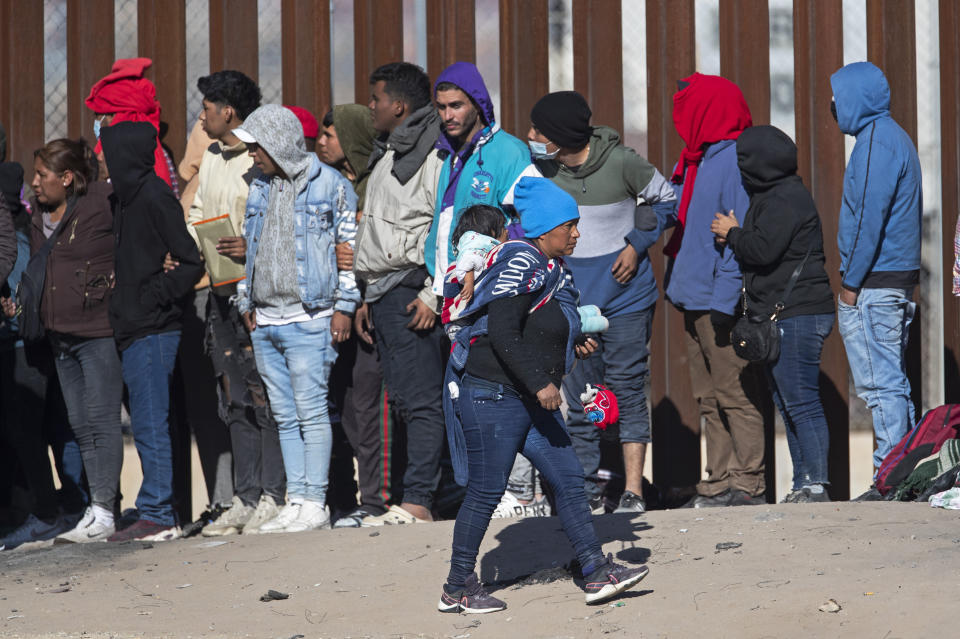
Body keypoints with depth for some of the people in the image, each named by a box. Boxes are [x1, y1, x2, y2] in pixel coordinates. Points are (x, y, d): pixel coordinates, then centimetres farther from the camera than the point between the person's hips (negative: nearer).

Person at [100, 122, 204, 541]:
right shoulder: (127, 199, 16)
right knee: (148, 427, 11)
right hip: (135, 331, 10)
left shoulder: (153, 197, -13)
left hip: (152, 331, -10)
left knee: (150, 426, -7)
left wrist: (154, 298, -15)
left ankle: (157, 516, -5)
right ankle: (158, 515, 14)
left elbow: (190, 264, -15)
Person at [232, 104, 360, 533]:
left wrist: (343, 307, -7)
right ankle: (296, 501, 10)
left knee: (311, 412, -8)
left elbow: (350, 247, -3)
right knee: (284, 417, 7)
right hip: (265, 320, 7)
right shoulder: (259, 189, 17)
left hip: (308, 318, -7)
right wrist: (246, 304, 17)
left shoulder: (329, 184, -2)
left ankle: (315, 503, -5)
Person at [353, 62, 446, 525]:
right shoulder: (388, 154, 22)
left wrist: (432, 294, -20)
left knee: (421, 400, -11)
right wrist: (369, 298, 25)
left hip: (412, 291, -10)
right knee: (403, 400, 10)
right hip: (385, 292, 10)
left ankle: (418, 501, -15)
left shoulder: (431, 155, -10)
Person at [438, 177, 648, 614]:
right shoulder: (521, 264, -15)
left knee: (568, 479, 5)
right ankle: (457, 589, 6)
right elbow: (502, 332, -23)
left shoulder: (548, 268, 14)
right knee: (486, 490, -4)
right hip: (492, 396, -10)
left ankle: (597, 573, 6)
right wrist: (540, 383, -24)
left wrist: (574, 344, 11)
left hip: (530, 399, 10)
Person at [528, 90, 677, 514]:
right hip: (572, 299, 3)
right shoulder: (541, 168, -3)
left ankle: (633, 491, -1)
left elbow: (666, 201, 4)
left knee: (627, 389, -3)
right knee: (578, 397, 2)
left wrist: (636, 245, -7)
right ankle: (587, 493, 9)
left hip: (625, 294, -3)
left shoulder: (620, 162, -12)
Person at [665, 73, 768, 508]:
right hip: (696, 301, 10)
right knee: (710, 398, 11)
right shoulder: (697, 160, 15)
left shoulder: (735, 161, -14)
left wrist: (724, 300, -21)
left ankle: (748, 483, -2)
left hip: (723, 302, -10)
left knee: (736, 394, -6)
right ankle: (720, 480, 16)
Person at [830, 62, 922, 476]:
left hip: (872, 285, -10)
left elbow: (870, 216, -20)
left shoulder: (876, 142, -13)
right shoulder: (897, 138, 18)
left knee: (880, 382, -8)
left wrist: (851, 282, -15)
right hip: (899, 279, 10)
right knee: (893, 382, 12)